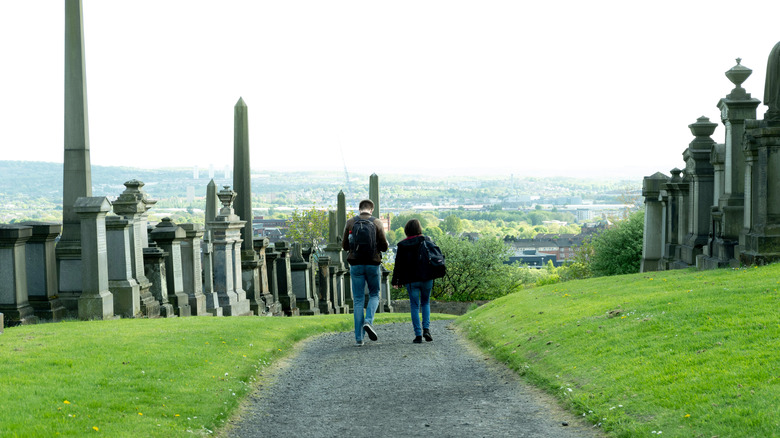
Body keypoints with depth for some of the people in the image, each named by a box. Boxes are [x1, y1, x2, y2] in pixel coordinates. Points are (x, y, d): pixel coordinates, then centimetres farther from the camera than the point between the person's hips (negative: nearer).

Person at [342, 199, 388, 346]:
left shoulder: (350, 223, 0)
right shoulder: (377, 223, -3)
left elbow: (344, 245, 3)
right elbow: (384, 246, -5)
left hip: (356, 264, 1)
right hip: (373, 264, -1)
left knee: (358, 299, 5)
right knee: (374, 294, 17)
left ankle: (359, 337, 1)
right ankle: (368, 321, -10)